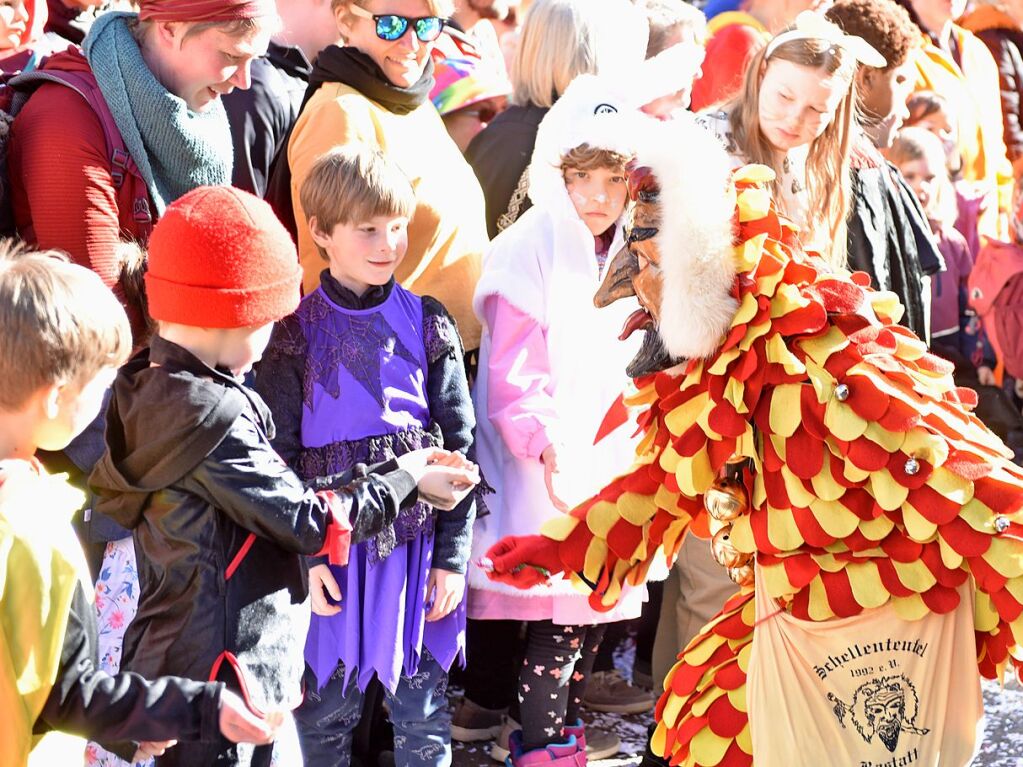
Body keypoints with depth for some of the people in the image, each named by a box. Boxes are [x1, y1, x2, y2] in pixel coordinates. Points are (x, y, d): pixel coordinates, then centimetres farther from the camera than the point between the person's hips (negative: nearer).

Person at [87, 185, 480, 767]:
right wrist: (404, 482, -1)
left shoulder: (153, 391, 7)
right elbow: (307, 522, -15)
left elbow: (276, 496, 10)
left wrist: (386, 475, 8)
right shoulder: (209, 415, -22)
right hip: (225, 676, -10)